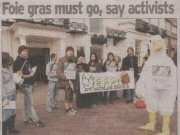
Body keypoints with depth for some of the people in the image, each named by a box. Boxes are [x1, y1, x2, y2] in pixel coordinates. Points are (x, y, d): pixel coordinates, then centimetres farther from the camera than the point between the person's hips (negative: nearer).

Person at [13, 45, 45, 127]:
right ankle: (36, 121, 3)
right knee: (30, 103, -4)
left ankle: (26, 119, 26)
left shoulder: (26, 60, 13)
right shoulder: (17, 61, -12)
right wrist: (24, 76, -24)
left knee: (26, 102, 15)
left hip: (30, 83, 8)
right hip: (26, 84, -8)